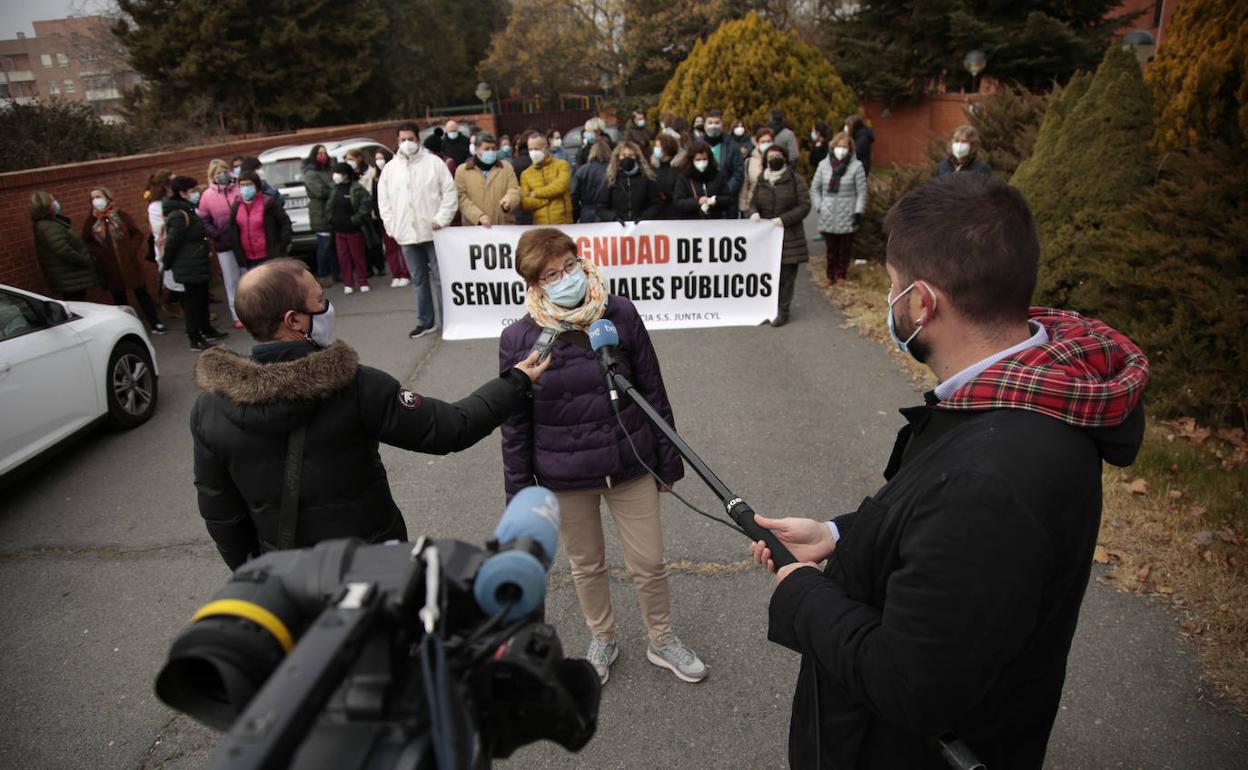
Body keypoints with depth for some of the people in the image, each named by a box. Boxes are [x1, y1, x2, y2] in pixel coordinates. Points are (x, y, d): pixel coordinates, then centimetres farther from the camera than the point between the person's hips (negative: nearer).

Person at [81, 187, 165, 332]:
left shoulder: (121, 215, -1)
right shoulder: (90, 221, 2)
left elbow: (138, 234, 3)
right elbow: (86, 243, 8)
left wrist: (132, 250, -7)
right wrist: (98, 254, -6)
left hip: (129, 265, -1)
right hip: (110, 269, 1)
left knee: (142, 294, 4)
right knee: (119, 298, 9)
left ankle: (154, 323, 12)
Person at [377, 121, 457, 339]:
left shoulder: (434, 162, 1)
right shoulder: (390, 168, 10)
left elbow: (449, 192, -2)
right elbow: (383, 201, 11)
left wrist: (441, 219, -10)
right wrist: (392, 226, 2)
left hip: (432, 231, -3)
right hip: (406, 235, 4)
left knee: (441, 278, -2)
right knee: (418, 280, 11)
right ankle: (425, 322, 20)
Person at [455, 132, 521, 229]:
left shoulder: (506, 167, 12)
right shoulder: (462, 170, 7)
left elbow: (514, 189, 2)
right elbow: (462, 199, -1)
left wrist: (509, 201, -23)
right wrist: (479, 216, -16)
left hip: (505, 225, 1)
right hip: (474, 227, -1)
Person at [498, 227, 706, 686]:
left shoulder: (621, 315, -11)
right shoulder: (518, 340, -13)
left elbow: (653, 392, -2)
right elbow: (515, 426, -5)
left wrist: (667, 462, 4)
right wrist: (519, 496, 0)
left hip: (630, 466, 1)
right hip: (565, 479, 0)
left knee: (649, 563, 13)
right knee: (586, 566, 20)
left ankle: (661, 641, 41)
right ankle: (602, 640, 47)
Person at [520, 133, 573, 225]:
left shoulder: (561, 165, 4)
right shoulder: (525, 174, 10)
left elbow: (560, 186, -15)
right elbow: (525, 204, 0)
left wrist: (536, 193, -6)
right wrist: (550, 196, -9)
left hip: (563, 223, -2)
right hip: (539, 226, 2)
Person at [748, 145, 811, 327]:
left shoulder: (795, 180, -2)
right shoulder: (761, 182, 10)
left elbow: (804, 205, -6)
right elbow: (753, 203, 18)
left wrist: (784, 219, -18)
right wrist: (754, 213, -7)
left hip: (789, 236, -3)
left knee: (786, 276, 0)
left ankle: (783, 311, 8)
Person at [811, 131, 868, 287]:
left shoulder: (856, 166, -6)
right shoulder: (824, 165, 3)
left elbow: (862, 192, -4)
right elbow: (815, 188, 11)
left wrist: (858, 212, -9)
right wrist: (819, 206, 2)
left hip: (847, 217, -2)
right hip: (828, 216, 2)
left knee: (845, 248, 9)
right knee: (831, 248, 11)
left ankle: (842, 275, 23)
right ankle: (830, 275, 23)